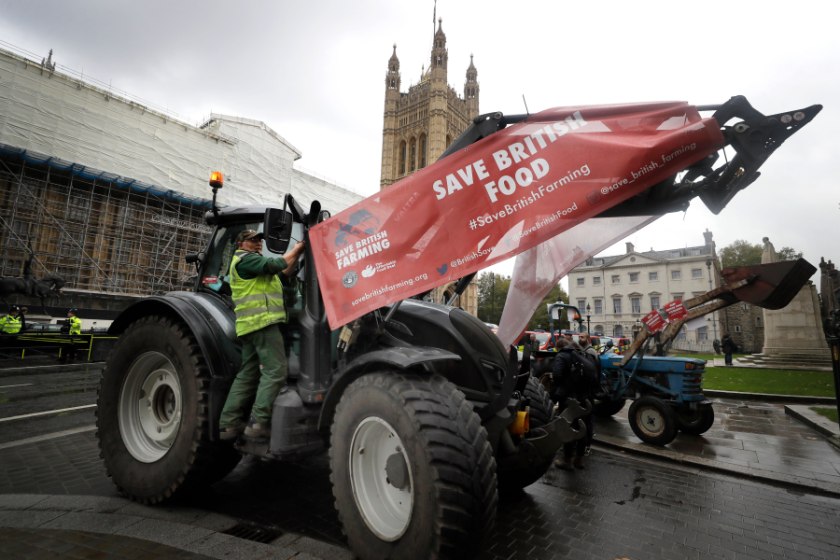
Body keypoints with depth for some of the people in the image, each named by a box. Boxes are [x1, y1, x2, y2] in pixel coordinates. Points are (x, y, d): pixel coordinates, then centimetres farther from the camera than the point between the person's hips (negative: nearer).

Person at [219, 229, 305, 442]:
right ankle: (258, 423, -16)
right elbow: (276, 264, -16)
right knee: (275, 370, -14)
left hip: (251, 325, 11)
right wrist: (296, 248, -3)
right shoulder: (245, 258, -1)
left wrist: (297, 253, 8)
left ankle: (229, 424, 14)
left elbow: (285, 273, 21)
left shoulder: (252, 262, 30)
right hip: (262, 321, -11)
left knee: (248, 374, 11)